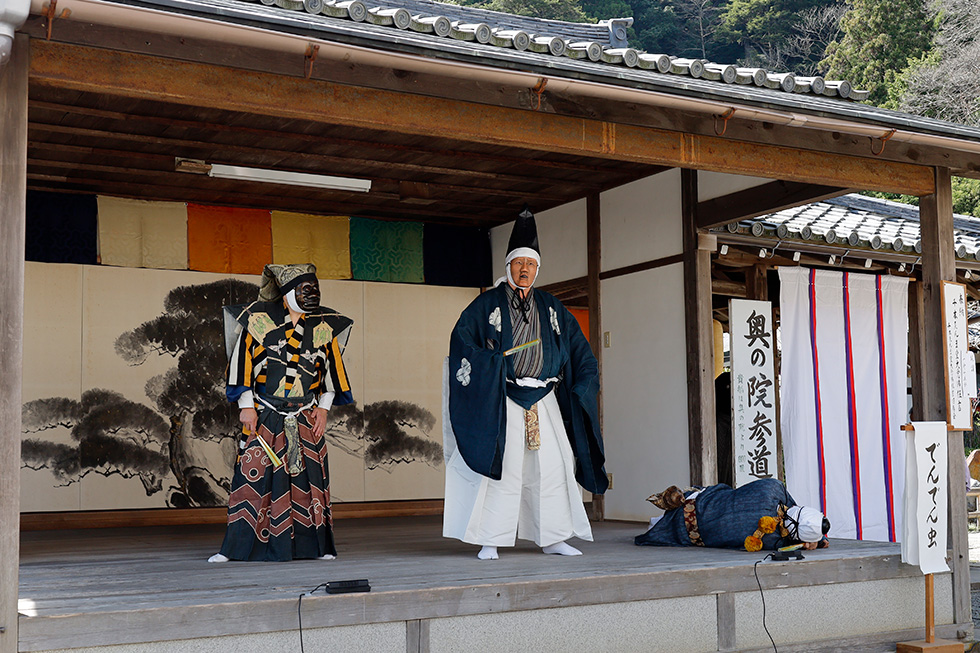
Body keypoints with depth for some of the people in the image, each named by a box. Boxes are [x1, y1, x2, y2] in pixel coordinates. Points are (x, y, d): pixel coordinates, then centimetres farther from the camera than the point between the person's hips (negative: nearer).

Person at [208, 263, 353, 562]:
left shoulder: (324, 327, 4)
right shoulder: (259, 320, -3)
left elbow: (332, 368, 11)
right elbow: (243, 360, -2)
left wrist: (323, 408, 4)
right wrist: (247, 406, -5)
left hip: (306, 417, 2)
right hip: (264, 416, -2)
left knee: (309, 475, 2)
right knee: (252, 476, -4)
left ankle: (317, 545, 13)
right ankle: (235, 547, 4)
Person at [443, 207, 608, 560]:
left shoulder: (550, 307, 15)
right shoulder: (487, 303, 3)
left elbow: (577, 345, 19)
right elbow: (460, 339, -2)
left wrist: (582, 383, 8)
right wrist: (488, 363, -15)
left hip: (544, 399, 4)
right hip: (501, 398, -4)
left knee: (551, 466, 1)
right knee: (501, 466, -8)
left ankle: (552, 538, 10)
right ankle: (490, 541, -4)